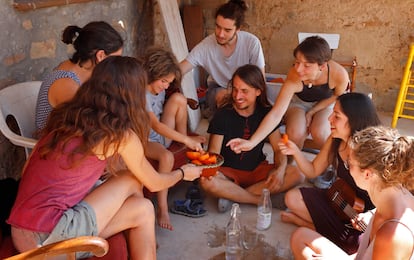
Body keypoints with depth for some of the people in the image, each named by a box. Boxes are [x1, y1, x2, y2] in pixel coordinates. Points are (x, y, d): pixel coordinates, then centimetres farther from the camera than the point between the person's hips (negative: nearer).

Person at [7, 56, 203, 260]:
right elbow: (155, 184, 6)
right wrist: (183, 173, 26)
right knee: (132, 182, 5)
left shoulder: (66, 114, 8)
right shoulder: (121, 133, -9)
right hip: (49, 237, -6)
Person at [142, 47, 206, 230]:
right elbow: (156, 125, -29)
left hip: (162, 135, 8)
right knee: (167, 156, -40)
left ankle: (183, 145, 0)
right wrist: (186, 140, -33)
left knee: (178, 98, -7)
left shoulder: (160, 90, 7)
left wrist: (185, 137, 0)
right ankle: (162, 209, -30)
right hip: (145, 141, -8)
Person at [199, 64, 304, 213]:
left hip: (257, 170, 3)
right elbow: (214, 151, -13)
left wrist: (280, 170, -23)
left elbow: (278, 149, -2)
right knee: (206, 182, -36)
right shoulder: (223, 115, -10)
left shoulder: (266, 113, -2)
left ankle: (232, 195, -21)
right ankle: (264, 200, -21)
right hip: (229, 172, -3)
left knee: (297, 175, -22)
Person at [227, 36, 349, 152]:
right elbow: (275, 115, -39)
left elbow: (336, 96, -8)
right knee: (295, 133, -28)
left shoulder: (339, 75, -34)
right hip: (299, 102, 0)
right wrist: (251, 142, -48)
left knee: (319, 133, -27)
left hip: (326, 103, 1)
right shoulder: (293, 78, -36)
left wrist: (311, 112, -12)